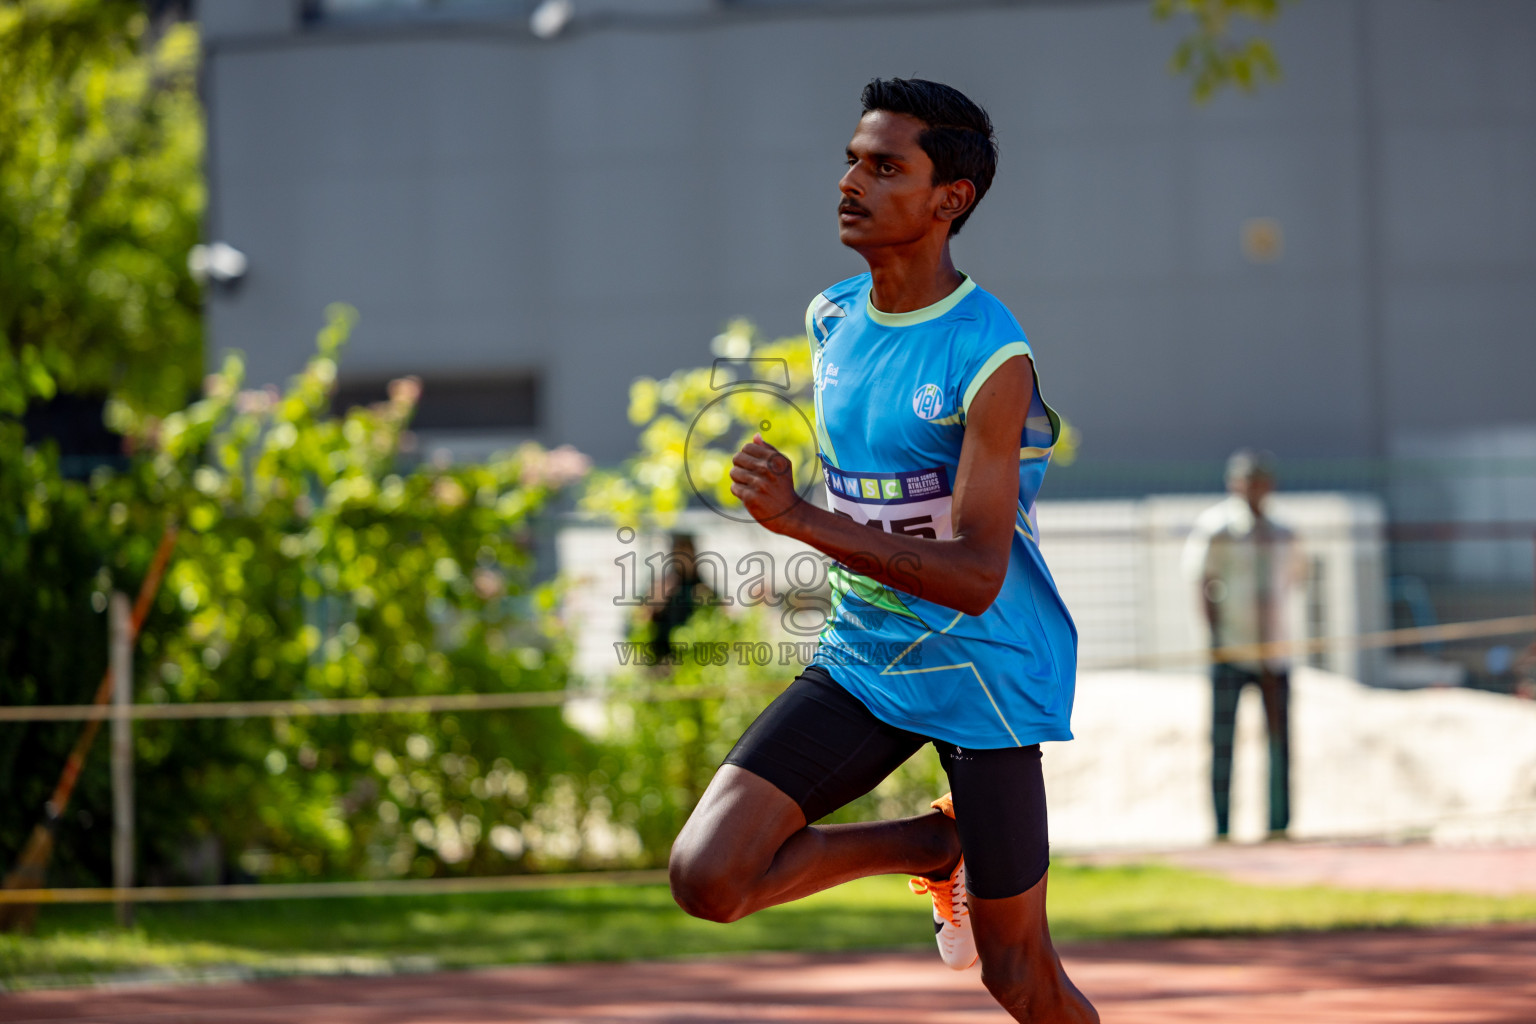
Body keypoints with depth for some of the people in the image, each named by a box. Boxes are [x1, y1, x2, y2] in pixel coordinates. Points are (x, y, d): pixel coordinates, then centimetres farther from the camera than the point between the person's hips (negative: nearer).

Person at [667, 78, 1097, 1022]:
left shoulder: (991, 360, -20)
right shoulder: (833, 321, 2)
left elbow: (977, 578, -28)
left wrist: (800, 519, -36)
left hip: (983, 672, -6)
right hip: (860, 661, 6)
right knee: (707, 876, -13)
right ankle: (933, 848, 12)